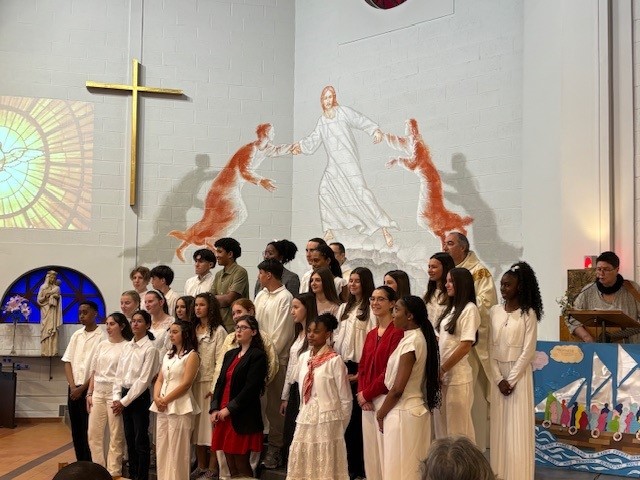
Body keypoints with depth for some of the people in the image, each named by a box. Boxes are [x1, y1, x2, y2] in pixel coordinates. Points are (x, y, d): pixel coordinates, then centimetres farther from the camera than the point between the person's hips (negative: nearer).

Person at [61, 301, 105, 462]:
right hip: (73, 389, 6)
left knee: (88, 430, -3)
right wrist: (73, 386, -5)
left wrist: (82, 388, -11)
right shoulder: (76, 335, 10)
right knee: (76, 429, 10)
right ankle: (80, 463, 19)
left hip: (89, 389, -6)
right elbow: (68, 362, 8)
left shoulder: (101, 336, -8)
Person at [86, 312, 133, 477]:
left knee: (116, 435, 1)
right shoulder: (102, 345, 12)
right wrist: (90, 393, 8)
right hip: (98, 393, 6)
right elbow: (94, 372, 14)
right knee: (93, 433, 9)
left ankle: (113, 472, 10)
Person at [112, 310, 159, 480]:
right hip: (125, 396, 6)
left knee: (141, 440, 0)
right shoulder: (127, 346, 8)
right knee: (129, 439, 13)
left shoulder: (150, 349, -11)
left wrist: (124, 401, -13)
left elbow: (143, 380, -14)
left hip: (139, 397, -6)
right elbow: (119, 374, 9)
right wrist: (116, 398, -1)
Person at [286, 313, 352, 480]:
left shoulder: (334, 360, -12)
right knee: (303, 465, 9)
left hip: (327, 421, -6)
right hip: (306, 419, 6)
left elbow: (345, 398, -7)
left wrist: (340, 427, -2)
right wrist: (304, 414, 16)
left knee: (325, 466, 2)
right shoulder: (303, 358, 7)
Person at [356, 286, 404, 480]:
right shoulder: (371, 334, 15)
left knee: (385, 449, -4)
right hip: (367, 400, 8)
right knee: (370, 449, 12)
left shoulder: (397, 332, -11)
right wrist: (361, 394, -1)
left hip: (385, 398, -8)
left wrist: (367, 393, -9)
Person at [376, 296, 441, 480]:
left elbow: (397, 389, -20)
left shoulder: (411, 341, -19)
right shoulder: (419, 337, 8)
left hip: (402, 413, -9)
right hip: (416, 408, 9)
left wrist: (380, 414, -5)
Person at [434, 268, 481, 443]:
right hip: (442, 375, 8)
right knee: (442, 424, 12)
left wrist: (443, 369, -13)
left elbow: (466, 345, -15)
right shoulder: (450, 308, 14)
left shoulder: (469, 309, -9)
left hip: (458, 376, -8)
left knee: (459, 426, 0)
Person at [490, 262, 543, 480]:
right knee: (499, 425, 7)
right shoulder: (495, 311, 5)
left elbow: (528, 351, -10)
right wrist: (499, 378, -6)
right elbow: (491, 347, 3)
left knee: (518, 426, 0)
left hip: (519, 374, -4)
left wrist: (511, 379, -11)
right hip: (497, 374, 4)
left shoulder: (528, 313, -7)